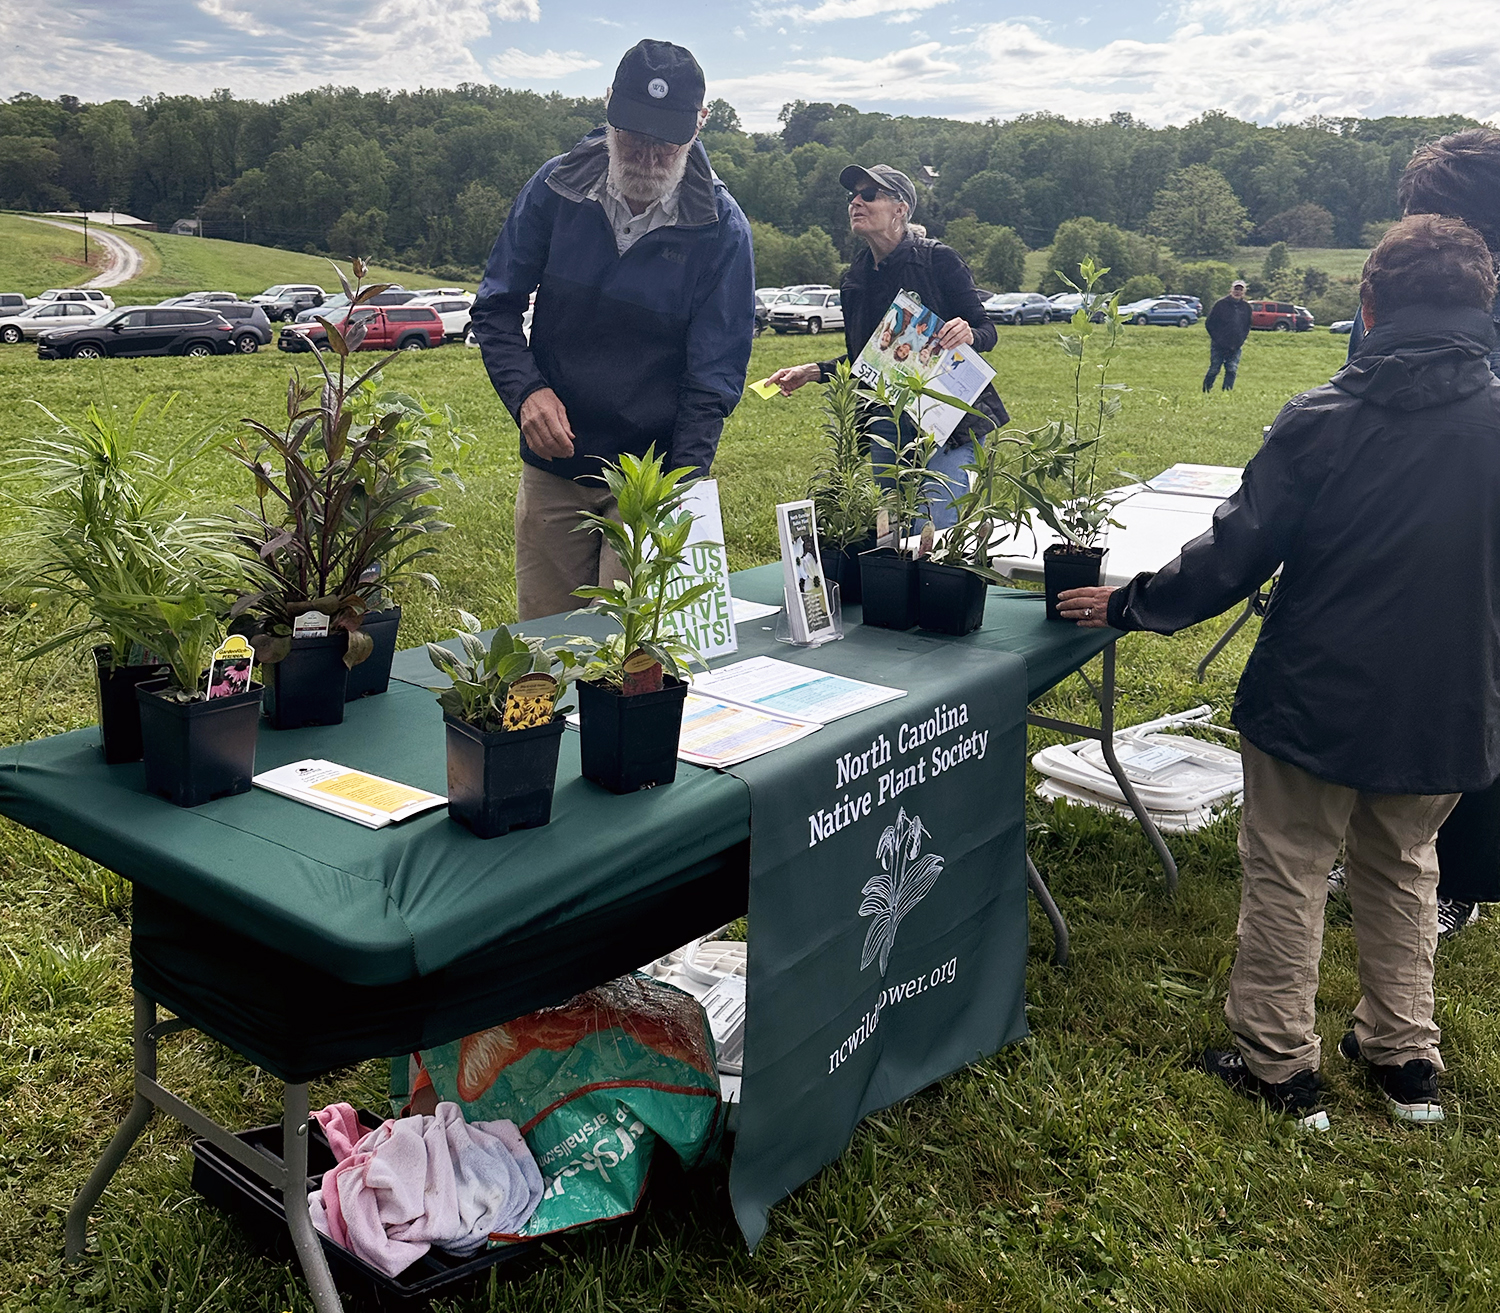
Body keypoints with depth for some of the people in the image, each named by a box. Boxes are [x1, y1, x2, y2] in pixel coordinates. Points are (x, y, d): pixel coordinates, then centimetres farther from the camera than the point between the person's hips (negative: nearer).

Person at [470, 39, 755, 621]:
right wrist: (526, 390, -16)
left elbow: (714, 376, -11)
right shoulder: (555, 187, -4)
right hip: (552, 469, 3)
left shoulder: (720, 228, -10)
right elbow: (496, 307, 3)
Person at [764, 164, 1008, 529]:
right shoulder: (855, 280, 10)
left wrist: (968, 334, -25)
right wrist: (813, 371, 6)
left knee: (933, 528, -16)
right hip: (887, 424, 6)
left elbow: (987, 332, -3)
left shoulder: (939, 260, -6)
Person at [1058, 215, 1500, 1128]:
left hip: (1316, 700, -3)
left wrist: (1127, 605, -1)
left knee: (1288, 874, 13)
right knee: (1402, 872, 23)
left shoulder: (1321, 422, -15)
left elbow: (1232, 560, -14)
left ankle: (1279, 1063, 22)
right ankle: (1405, 1056, 32)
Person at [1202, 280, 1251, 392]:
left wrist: (1241, 340, 2)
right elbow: (1209, 324, -2)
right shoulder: (1221, 304, -5)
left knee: (1232, 370, -3)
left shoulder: (1246, 307, 7)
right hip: (1219, 345, -3)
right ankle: (1205, 392, 13)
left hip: (1236, 347, 3)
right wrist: (1217, 339, -8)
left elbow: (1247, 327, 16)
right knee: (1214, 370, 0)